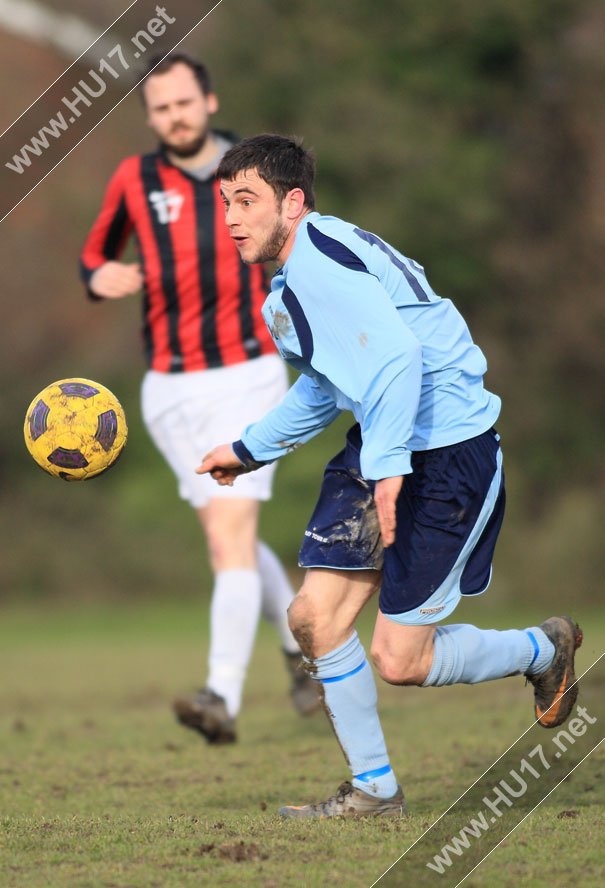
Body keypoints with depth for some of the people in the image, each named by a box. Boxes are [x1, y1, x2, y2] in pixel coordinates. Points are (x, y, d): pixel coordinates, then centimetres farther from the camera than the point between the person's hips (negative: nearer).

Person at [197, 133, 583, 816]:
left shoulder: (316, 265, -19)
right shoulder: (300, 271, 14)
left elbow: (396, 359, -32)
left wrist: (388, 466, -37)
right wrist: (250, 449, 33)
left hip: (446, 452, -10)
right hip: (380, 451, 10)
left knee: (400, 660, -6)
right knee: (314, 617, 0)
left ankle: (542, 650, 21)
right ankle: (373, 790, 12)